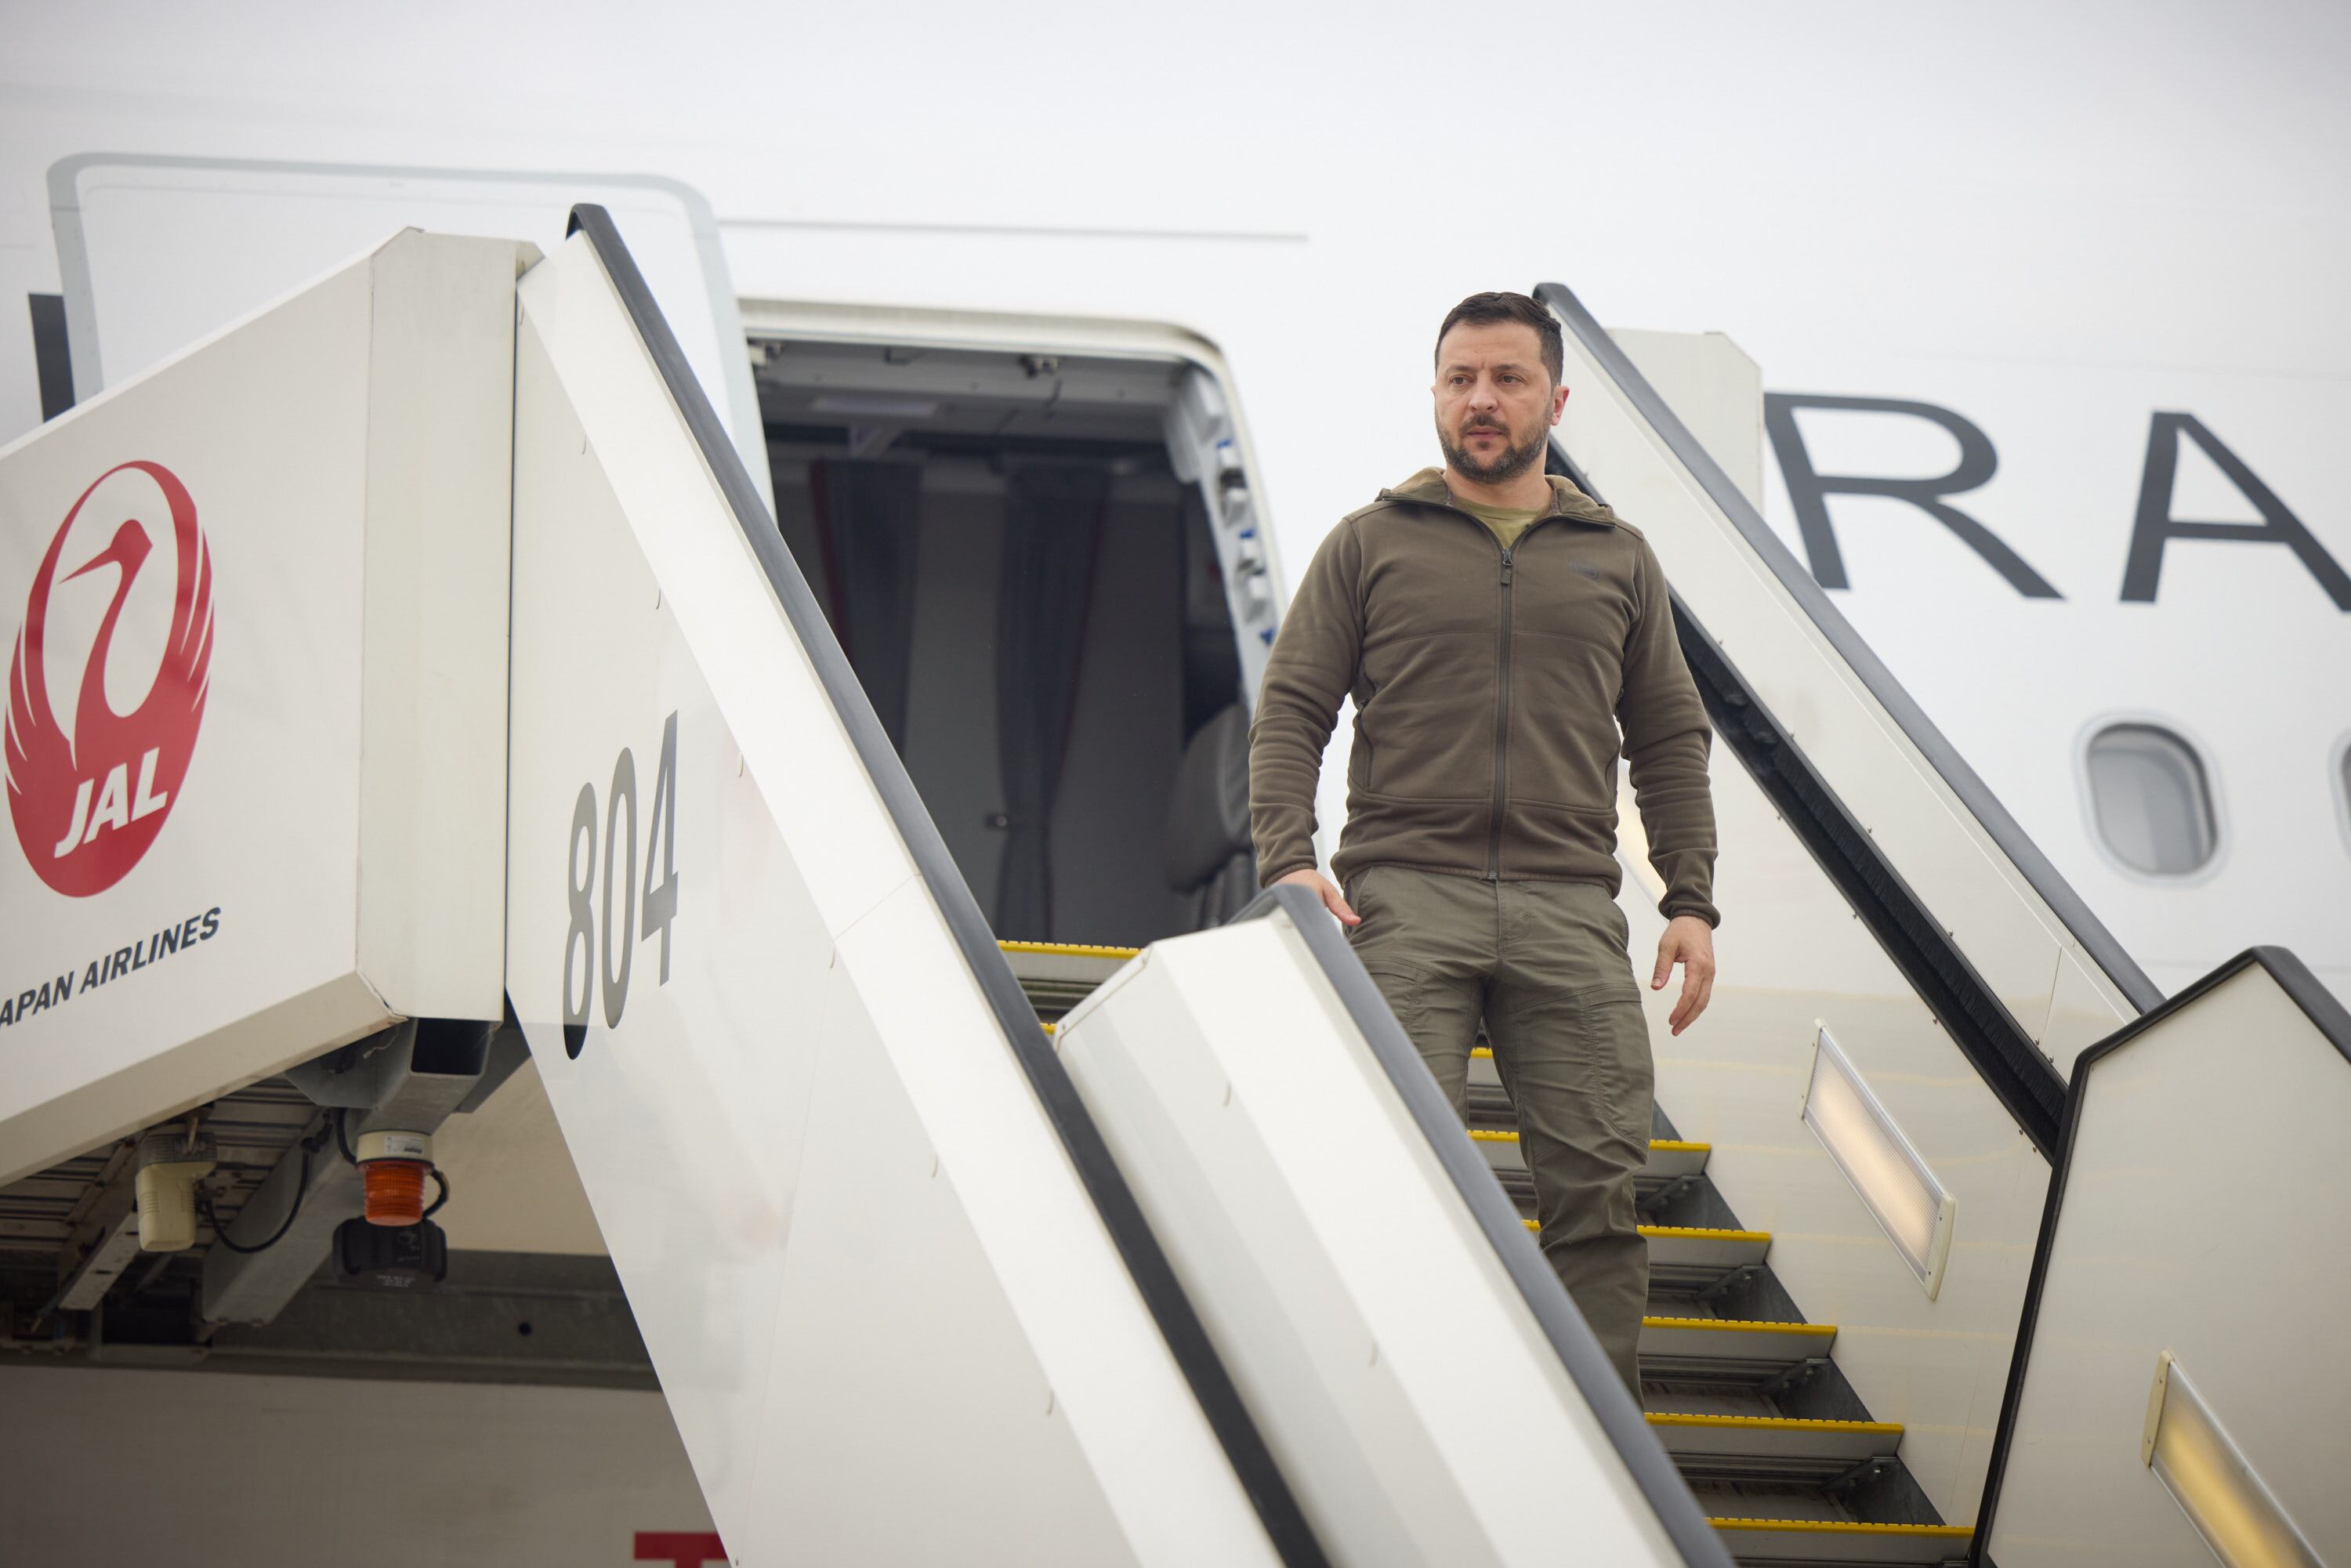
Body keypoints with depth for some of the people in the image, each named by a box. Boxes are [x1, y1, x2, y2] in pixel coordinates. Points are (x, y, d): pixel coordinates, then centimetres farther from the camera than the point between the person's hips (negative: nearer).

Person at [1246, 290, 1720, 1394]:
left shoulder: (1616, 558, 19)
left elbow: (1670, 739, 19)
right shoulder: (1371, 545, 13)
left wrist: (1692, 900, 7)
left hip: (1570, 909, 2)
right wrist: (1287, 860, -8)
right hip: (1406, 898, -2)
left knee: (1601, 1188, -6)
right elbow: (1289, 712, 8)